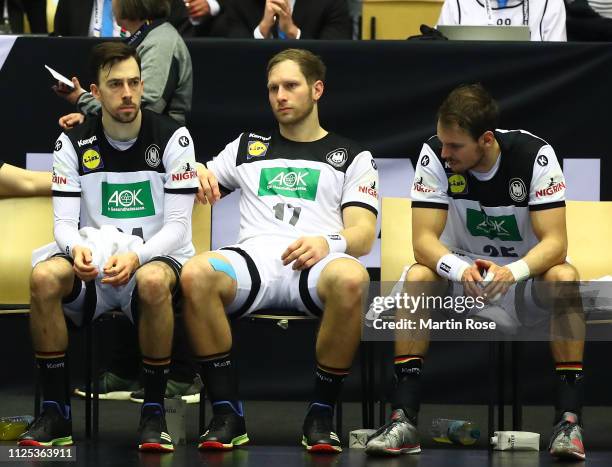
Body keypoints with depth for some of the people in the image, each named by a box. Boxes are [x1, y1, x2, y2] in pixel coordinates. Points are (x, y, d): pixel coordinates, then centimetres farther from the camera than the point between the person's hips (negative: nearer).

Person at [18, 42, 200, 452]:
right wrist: (77, 249, -25)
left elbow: (178, 225, -8)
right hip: (92, 263, 2)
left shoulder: (172, 137, -4)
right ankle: (56, 413, -20)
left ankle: (154, 414, -25)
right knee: (45, 277, -30)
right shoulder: (73, 143, 4)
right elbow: (65, 222, 0)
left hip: (157, 256, -2)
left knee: (153, 281, -39)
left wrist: (136, 257, -27)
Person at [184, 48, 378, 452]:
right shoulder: (248, 146, 30)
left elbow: (364, 233, 8)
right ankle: (227, 414, -25)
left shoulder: (352, 156, 21)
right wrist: (197, 173, 5)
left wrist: (329, 243, -16)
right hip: (255, 258, 2)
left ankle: (321, 415, -24)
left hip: (315, 266, -2)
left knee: (351, 279, -40)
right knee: (196, 275, -34)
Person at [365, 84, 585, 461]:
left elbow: (555, 242, -25)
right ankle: (404, 419, -32)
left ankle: (569, 419, -33)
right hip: (462, 265, 1)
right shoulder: (435, 155, -18)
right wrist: (461, 270, -43)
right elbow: (424, 239, -21)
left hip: (525, 268, -1)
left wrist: (513, 271, -46)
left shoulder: (534, 155, -22)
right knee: (417, 278, -30)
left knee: (564, 278, -34)